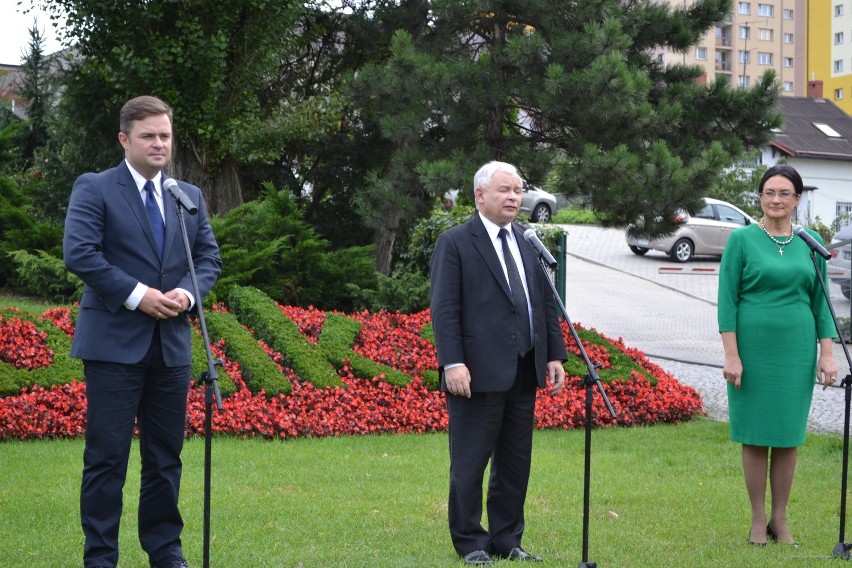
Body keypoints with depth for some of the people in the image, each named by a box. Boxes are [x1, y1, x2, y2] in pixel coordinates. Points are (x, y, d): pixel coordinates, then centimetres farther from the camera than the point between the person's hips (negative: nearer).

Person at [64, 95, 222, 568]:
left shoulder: (190, 197, 14)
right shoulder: (93, 190, -3)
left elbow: (209, 257, 13)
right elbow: (79, 253, -14)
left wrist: (187, 293, -7)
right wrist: (136, 295, -18)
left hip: (172, 344, 5)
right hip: (114, 343, -5)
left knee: (166, 456, 11)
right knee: (107, 456, -2)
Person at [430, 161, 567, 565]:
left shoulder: (527, 243, 15)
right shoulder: (454, 243, -4)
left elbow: (546, 302, 17)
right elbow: (444, 309, -10)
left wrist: (555, 355, 9)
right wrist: (452, 363, -19)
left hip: (523, 373, 6)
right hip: (479, 374, -6)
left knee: (516, 462, 11)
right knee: (470, 462, 1)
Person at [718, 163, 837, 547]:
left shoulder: (811, 243, 6)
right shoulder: (742, 240, -3)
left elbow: (820, 301, 9)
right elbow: (727, 300, -5)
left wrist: (826, 354, 3)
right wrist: (731, 355, -11)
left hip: (796, 351, 3)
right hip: (753, 348, -3)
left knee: (788, 436, 7)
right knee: (755, 435, 3)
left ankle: (780, 519, 17)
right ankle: (758, 520, 13)